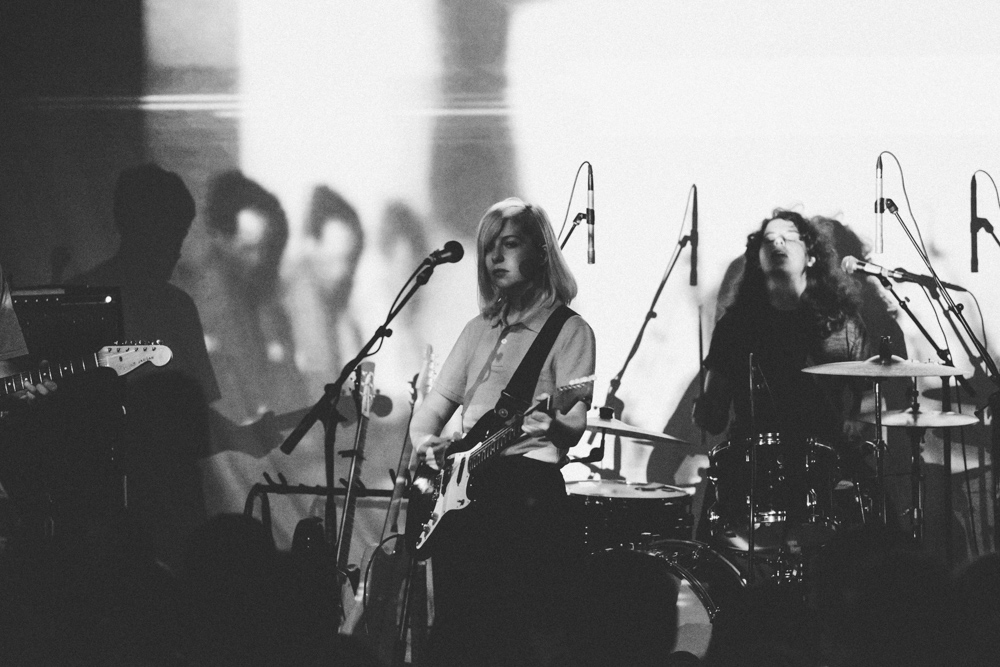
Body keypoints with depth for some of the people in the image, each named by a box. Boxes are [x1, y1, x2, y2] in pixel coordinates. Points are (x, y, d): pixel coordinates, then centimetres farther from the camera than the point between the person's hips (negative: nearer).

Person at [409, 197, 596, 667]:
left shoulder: (567, 330, 5)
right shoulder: (479, 330, 23)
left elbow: (574, 425, -7)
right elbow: (434, 407, 22)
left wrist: (549, 421, -29)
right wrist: (425, 441, 0)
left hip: (527, 480, -6)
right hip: (462, 485, 6)